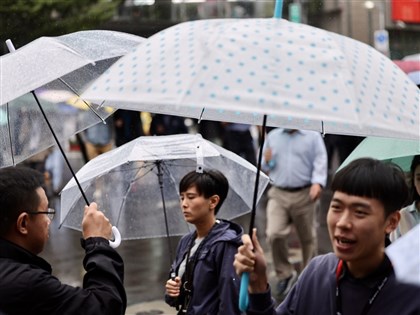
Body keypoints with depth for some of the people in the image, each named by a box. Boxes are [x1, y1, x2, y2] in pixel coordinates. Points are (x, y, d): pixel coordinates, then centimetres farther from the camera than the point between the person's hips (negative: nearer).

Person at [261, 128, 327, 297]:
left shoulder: (313, 136, 3)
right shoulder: (273, 136, 13)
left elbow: (320, 162, -7)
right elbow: (264, 167, 20)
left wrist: (317, 183, -24)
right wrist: (267, 161, -4)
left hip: (304, 195, -2)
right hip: (278, 194, 2)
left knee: (307, 238, 9)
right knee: (274, 234, -14)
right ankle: (284, 273, 5)